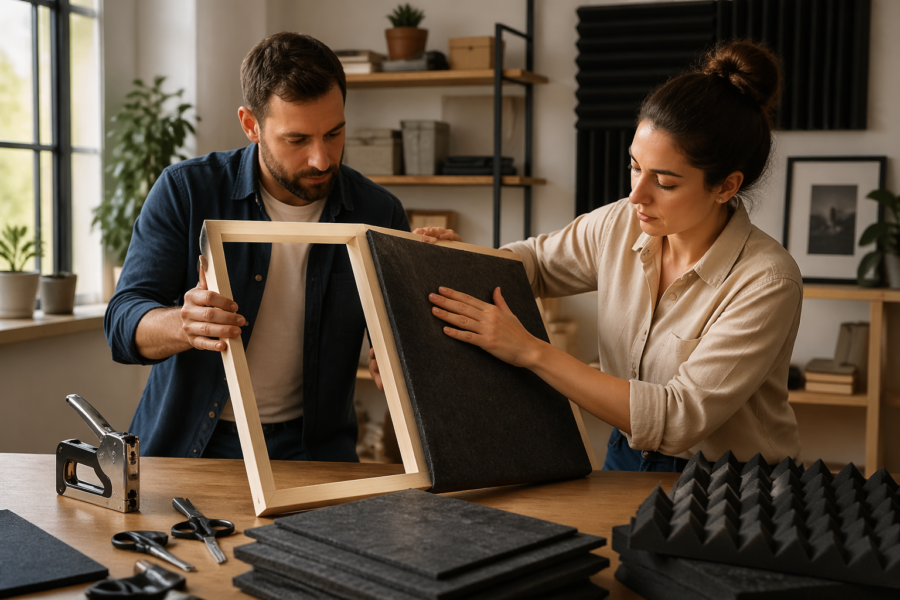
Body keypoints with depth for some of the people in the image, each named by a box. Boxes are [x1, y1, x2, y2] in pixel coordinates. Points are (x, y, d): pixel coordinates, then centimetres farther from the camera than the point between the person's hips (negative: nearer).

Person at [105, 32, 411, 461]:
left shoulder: (379, 214, -3)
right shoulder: (185, 190, -7)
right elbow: (123, 325, -12)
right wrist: (186, 325, -35)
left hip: (307, 446, 0)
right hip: (183, 444, 1)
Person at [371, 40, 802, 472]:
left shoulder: (767, 282, -21)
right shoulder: (619, 226, -4)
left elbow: (678, 419, -25)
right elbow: (533, 260, 16)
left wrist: (531, 351, -25)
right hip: (628, 468, 5)